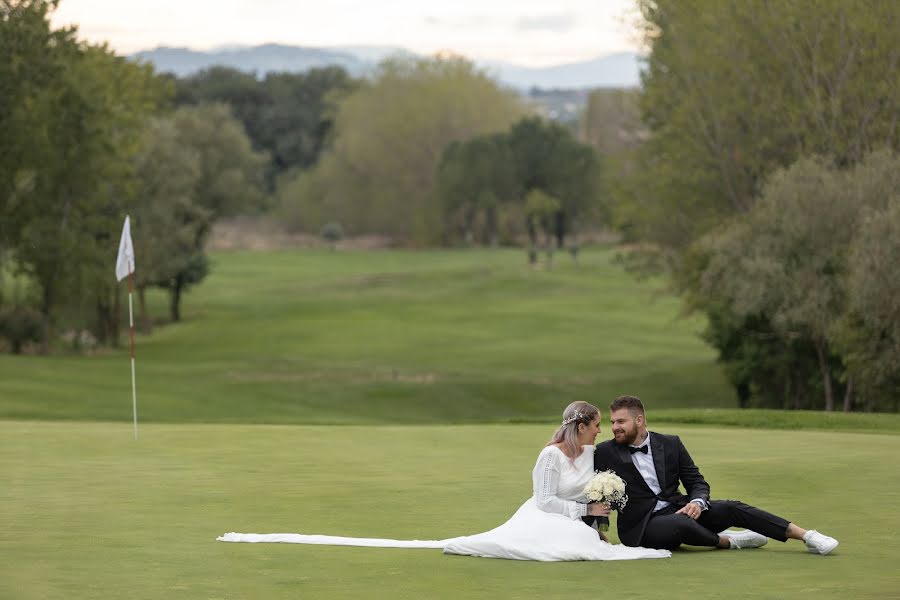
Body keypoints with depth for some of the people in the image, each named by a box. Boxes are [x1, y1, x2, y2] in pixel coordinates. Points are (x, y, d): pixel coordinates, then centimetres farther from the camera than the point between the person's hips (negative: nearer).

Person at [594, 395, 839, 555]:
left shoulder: (670, 444, 5)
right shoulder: (605, 453, -2)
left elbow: (697, 482, 5)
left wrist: (697, 502, -17)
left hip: (678, 509, 3)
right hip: (641, 526, -3)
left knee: (731, 508, -17)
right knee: (682, 525, -37)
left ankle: (807, 536, -19)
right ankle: (726, 541, -10)